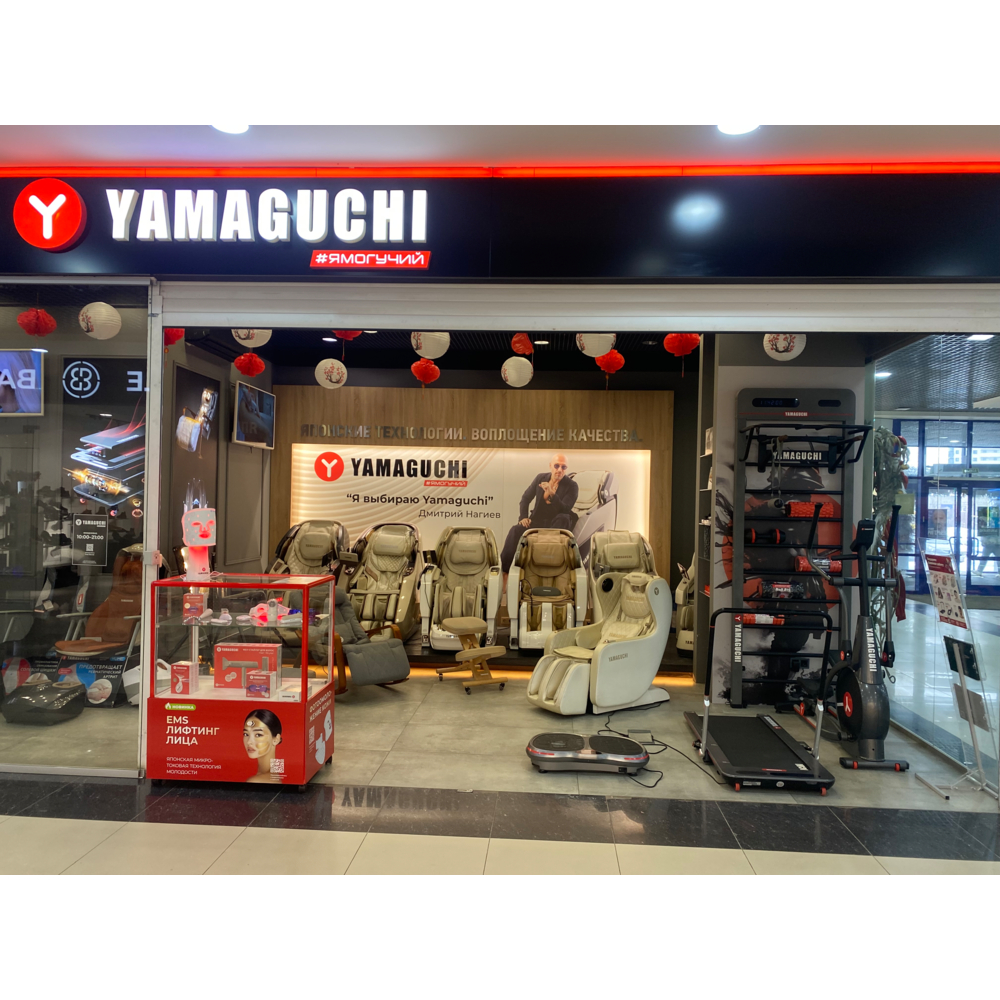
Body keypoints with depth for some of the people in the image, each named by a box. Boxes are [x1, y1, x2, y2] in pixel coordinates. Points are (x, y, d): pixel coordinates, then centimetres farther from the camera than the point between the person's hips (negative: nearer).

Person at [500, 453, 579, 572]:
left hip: (557, 524, -2)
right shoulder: (540, 478, 4)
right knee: (516, 530, -24)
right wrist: (523, 517, -3)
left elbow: (565, 510, -20)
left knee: (563, 518, -37)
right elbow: (525, 498, 12)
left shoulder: (572, 486, -8)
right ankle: (504, 569, -26)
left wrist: (551, 494, -34)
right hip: (537, 520, 2)